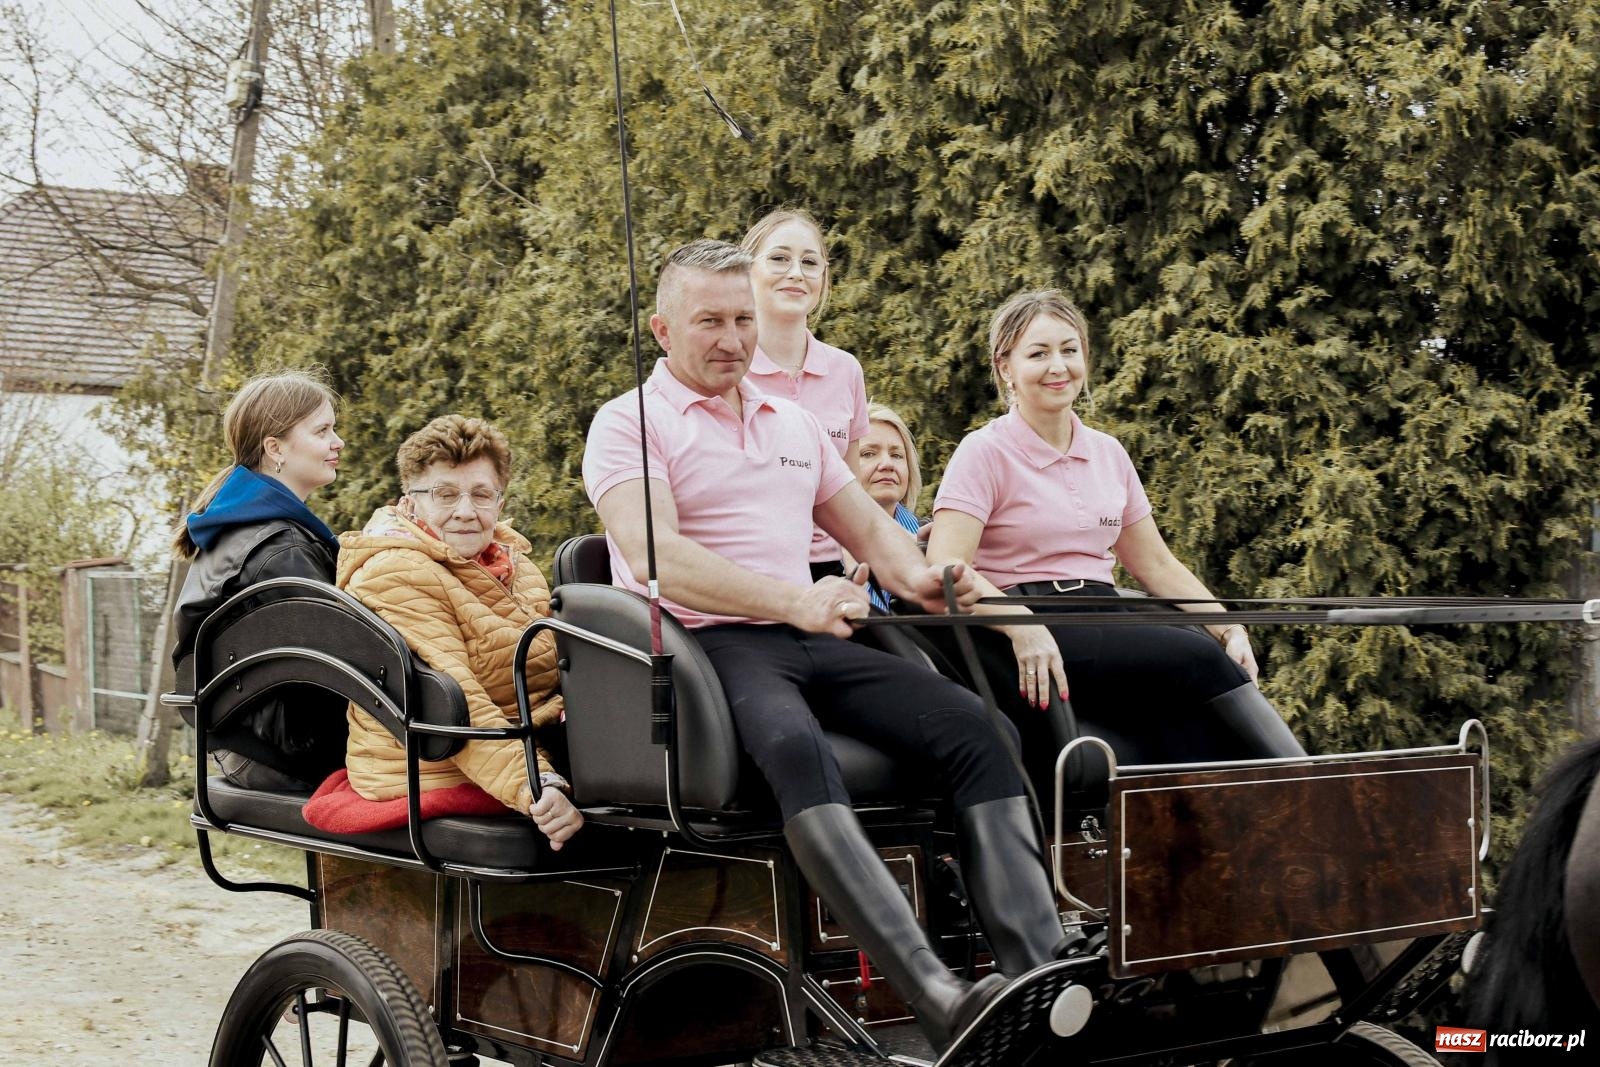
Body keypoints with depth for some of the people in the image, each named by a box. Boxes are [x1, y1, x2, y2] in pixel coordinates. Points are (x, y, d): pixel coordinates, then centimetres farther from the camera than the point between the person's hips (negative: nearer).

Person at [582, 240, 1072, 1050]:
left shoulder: (795, 425, 25)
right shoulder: (629, 423, 4)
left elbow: (871, 530, 26)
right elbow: (652, 555, -13)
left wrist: (915, 576, 0)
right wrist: (791, 601, -27)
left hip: (814, 644, 6)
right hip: (707, 644, -6)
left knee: (969, 727, -19)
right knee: (795, 748, -38)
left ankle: (1038, 975, -29)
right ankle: (938, 1000, -48)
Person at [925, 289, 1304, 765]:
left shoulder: (1108, 454, 16)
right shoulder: (985, 452, -2)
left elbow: (1155, 564, 21)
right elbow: (945, 567, -15)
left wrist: (1229, 630, 6)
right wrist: (1022, 627, -31)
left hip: (1106, 624, 6)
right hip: (1027, 644, -5)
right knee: (1197, 656, -24)